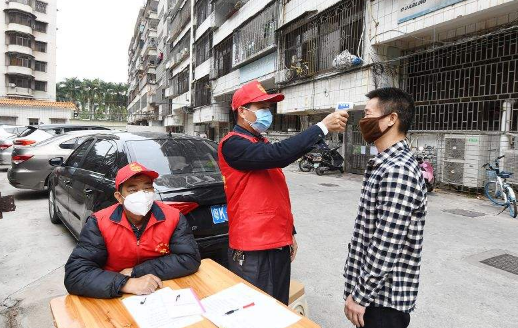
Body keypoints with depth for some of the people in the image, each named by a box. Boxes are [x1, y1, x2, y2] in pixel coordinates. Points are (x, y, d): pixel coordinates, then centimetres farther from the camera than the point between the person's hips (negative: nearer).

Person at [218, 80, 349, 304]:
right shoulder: (233, 144, -13)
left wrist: (289, 232, 19)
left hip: (279, 244, 8)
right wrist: (322, 127, -25)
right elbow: (278, 154, -31)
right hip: (252, 249, -8)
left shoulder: (263, 144, 16)